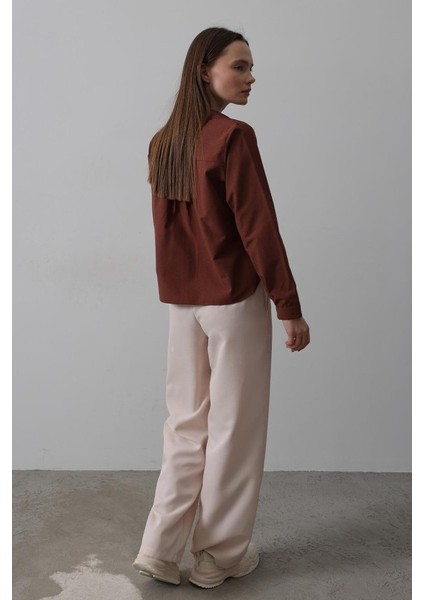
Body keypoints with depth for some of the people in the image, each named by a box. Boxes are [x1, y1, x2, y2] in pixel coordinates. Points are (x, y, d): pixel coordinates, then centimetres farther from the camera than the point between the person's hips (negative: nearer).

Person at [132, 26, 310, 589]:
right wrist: (290, 306, -10)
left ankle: (160, 547, 19)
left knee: (187, 422, 16)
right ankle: (221, 554, 21)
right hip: (235, 299, -7)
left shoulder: (162, 142, 9)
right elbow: (258, 229, -16)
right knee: (233, 427, 6)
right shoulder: (234, 137, -14)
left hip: (181, 301, 7)